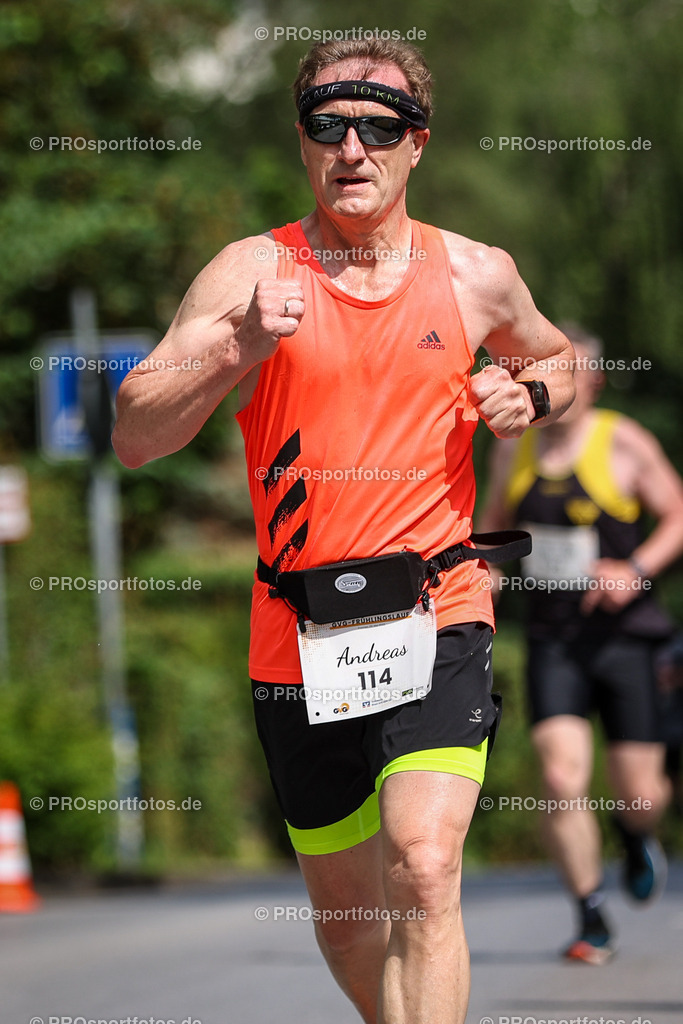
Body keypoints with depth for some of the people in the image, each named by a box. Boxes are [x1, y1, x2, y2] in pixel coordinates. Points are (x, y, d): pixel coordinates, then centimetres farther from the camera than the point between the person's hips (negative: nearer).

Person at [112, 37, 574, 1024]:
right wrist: (237, 348, -21)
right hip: (300, 635, 1)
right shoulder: (254, 273, 0)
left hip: (437, 618, -1)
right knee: (343, 906, 13)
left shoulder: (477, 274, 5)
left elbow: (560, 358, 27)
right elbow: (135, 435, -7)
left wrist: (529, 396, 3)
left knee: (423, 871, -21)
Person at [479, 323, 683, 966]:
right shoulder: (514, 450, 5)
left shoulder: (623, 443, -6)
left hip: (621, 636, -2)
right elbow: (494, 522, 23)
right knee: (562, 779, -15)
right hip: (552, 642, 2)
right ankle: (592, 923, -2)